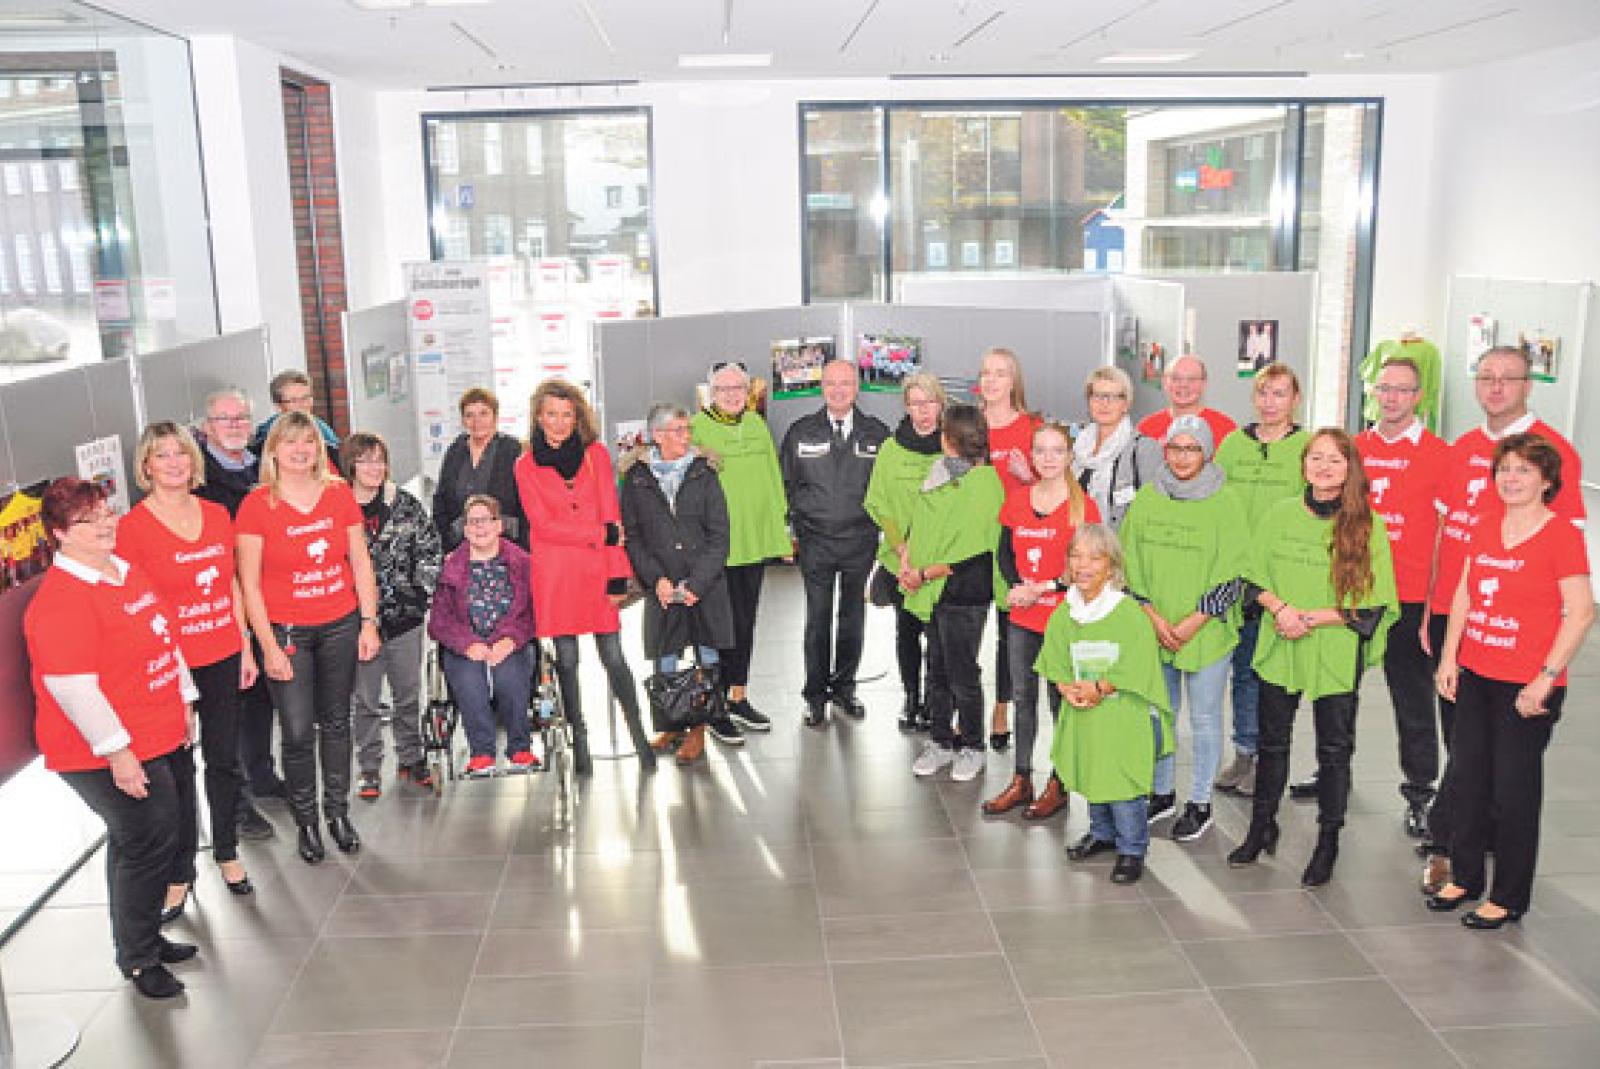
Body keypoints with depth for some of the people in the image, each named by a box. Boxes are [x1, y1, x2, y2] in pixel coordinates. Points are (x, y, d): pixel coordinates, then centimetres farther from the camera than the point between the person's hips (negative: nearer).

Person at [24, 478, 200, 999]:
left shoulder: (128, 572, 9)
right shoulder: (61, 599, -21)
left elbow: (167, 639, 19)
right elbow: (72, 687, -24)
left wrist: (184, 703, 19)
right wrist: (116, 752, -22)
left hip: (163, 740, 9)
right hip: (112, 755, -9)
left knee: (154, 839, 17)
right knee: (148, 844, -2)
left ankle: (144, 938, 35)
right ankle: (138, 958, 17)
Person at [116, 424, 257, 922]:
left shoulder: (217, 515, 4)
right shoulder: (132, 527, -10)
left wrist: (245, 648, 10)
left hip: (223, 659, 4)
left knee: (225, 760, 15)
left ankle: (227, 853, 35)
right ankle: (179, 875, 23)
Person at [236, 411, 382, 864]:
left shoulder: (339, 494, 1)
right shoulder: (257, 505, -8)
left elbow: (361, 563, 7)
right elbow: (249, 584, -7)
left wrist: (369, 622, 2)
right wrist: (269, 646, -10)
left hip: (340, 626, 3)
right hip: (286, 630, -3)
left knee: (336, 721, 12)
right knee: (298, 732, -3)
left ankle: (338, 812, 28)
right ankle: (305, 821, 17)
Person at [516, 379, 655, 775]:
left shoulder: (597, 454, 8)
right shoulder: (526, 466, 6)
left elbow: (612, 517, 2)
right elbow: (543, 524, -3)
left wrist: (617, 575, -5)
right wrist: (601, 533, -10)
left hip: (595, 568, 0)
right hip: (553, 572, 0)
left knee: (613, 657, -3)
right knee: (566, 660, 2)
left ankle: (639, 738, 6)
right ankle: (580, 744, 12)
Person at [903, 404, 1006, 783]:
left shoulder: (984, 484, -14)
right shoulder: (940, 472, 11)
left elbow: (970, 550, -18)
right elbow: (919, 523, 19)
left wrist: (924, 574, -14)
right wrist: (906, 555, 1)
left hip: (964, 593, -7)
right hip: (932, 592, 7)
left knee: (963, 673, 2)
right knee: (936, 669, 14)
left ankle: (972, 747, 19)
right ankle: (940, 741, 27)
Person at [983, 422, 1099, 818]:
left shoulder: (1084, 506, -8)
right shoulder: (1017, 499, 5)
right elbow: (1004, 553, 9)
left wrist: (1043, 588, -16)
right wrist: (1017, 586, -9)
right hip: (1022, 617, 4)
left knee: (1060, 699, 6)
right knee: (1022, 696, 12)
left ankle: (1058, 785, 20)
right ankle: (1021, 781, 25)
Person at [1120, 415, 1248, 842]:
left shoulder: (1225, 502, -7)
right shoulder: (1147, 498, 3)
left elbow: (1230, 575, -9)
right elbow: (1131, 563, 4)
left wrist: (1192, 623, -14)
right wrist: (1153, 616, -7)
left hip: (1207, 632, -3)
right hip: (1152, 628, 4)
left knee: (1205, 718, 6)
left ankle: (1200, 803, 20)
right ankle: (1162, 794, 30)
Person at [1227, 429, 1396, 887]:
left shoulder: (1368, 525, -8)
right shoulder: (1279, 514, 1)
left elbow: (1376, 604, -9)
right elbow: (1254, 577, 7)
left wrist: (1314, 617, -17)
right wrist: (1280, 608, -12)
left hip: (1338, 653, -2)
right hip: (1279, 648, 3)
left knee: (1335, 748, 8)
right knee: (1272, 741, 14)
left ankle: (1328, 843, 24)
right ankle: (1262, 828, 32)